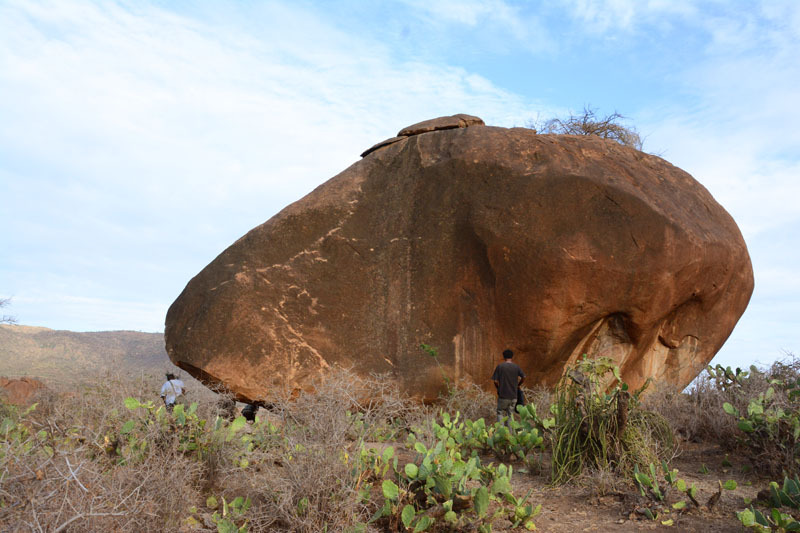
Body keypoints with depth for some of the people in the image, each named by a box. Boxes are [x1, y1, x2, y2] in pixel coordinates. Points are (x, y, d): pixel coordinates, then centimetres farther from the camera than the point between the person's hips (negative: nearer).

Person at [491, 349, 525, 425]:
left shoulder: (499, 366, -6)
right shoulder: (516, 367, 0)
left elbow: (495, 381, -9)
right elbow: (523, 377, -7)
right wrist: (517, 385, 11)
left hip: (503, 395, -2)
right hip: (513, 395, 3)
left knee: (500, 413, 10)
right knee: (510, 414, 14)